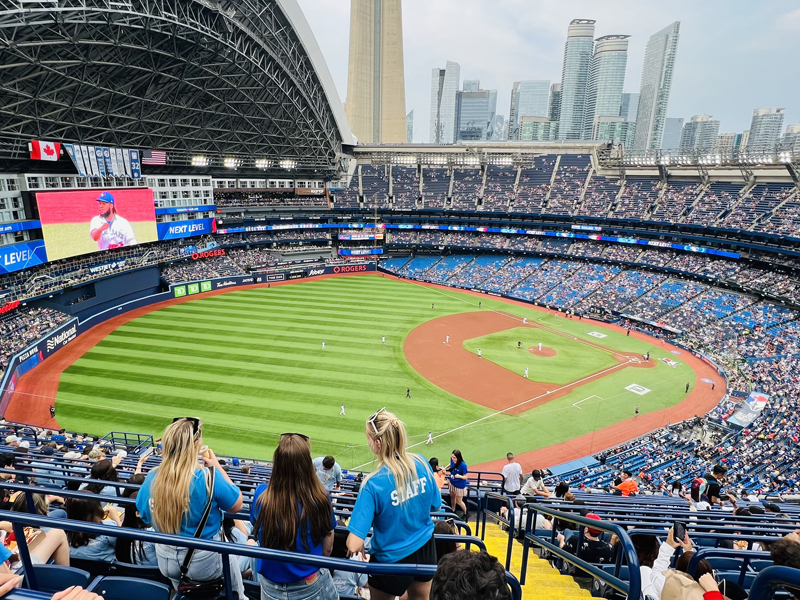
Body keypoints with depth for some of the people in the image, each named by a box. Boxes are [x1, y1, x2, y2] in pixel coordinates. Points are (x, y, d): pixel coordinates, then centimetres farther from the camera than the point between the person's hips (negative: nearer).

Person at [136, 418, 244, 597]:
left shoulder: (152, 478, -15)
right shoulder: (208, 477, -29)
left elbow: (146, 518, 3)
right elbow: (236, 506, -13)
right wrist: (217, 467, -10)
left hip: (166, 561, 4)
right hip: (204, 562, -3)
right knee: (230, 555, 31)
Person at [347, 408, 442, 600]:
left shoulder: (373, 484, -29)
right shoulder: (421, 463, -15)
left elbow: (354, 546, -28)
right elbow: (436, 505, 1)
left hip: (392, 560, -4)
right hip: (425, 549, 4)